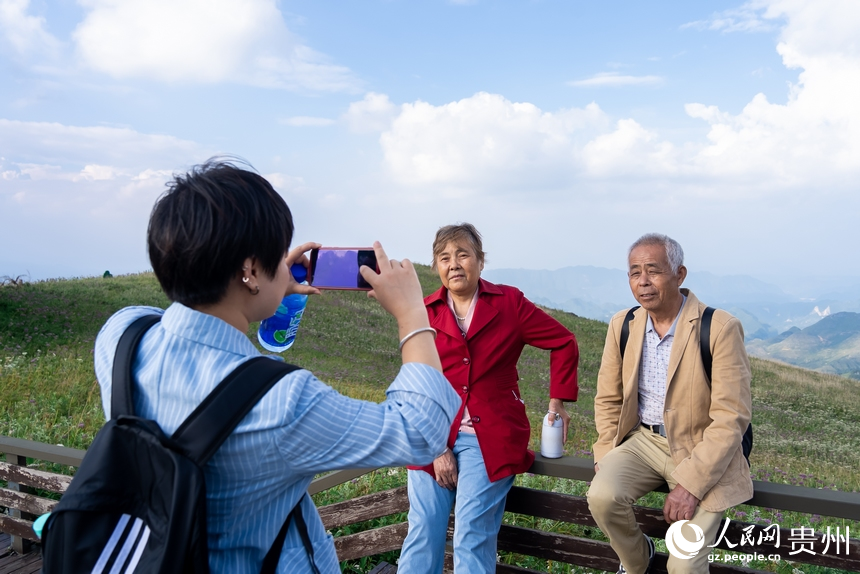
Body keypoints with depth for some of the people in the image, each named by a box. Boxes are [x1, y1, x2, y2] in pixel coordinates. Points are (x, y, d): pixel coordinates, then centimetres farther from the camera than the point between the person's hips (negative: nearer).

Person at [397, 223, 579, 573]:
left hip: (490, 439, -1)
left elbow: (564, 344, 10)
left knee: (473, 540, -7)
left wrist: (558, 401, 6)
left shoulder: (509, 302, 2)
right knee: (422, 536, -1)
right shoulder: (425, 312, 3)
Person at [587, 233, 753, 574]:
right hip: (643, 440, 4)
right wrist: (607, 457, -4)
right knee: (602, 496, -22)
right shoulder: (622, 325, 0)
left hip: (702, 449, -4)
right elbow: (608, 399, 8)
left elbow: (731, 417, -16)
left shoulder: (720, 328, -15)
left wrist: (691, 483, -21)